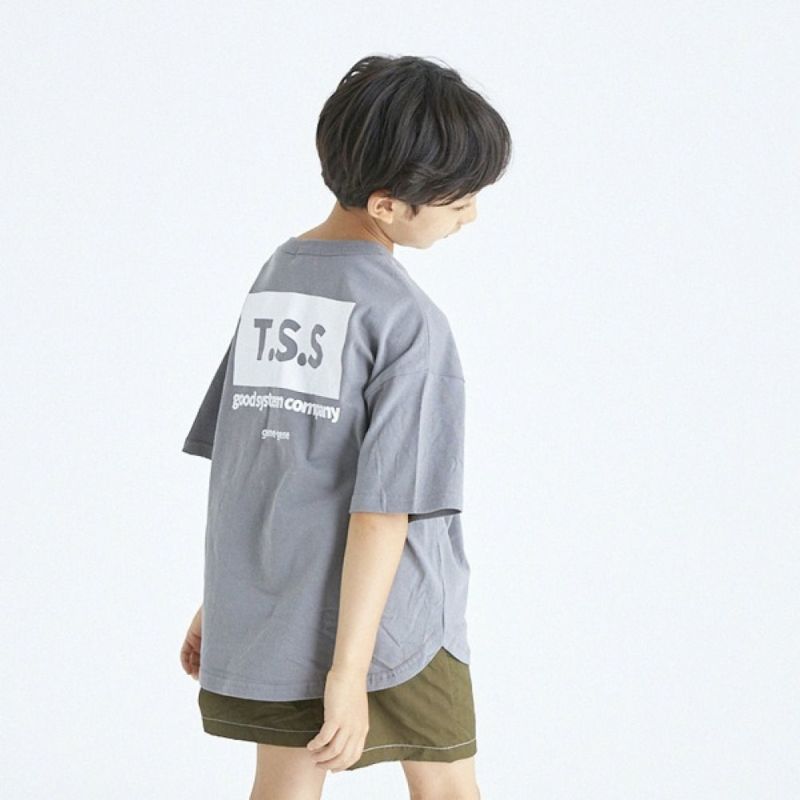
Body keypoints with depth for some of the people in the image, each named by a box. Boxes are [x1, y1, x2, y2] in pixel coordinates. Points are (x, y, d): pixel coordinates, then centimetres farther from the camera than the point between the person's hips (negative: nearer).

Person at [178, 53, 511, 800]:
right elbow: (384, 506, -19)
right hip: (389, 621, -6)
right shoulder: (408, 321, -16)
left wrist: (218, 599, 15)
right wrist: (349, 670, -19)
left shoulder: (276, 273, 5)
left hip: (263, 616, 6)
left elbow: (232, 460, 8)